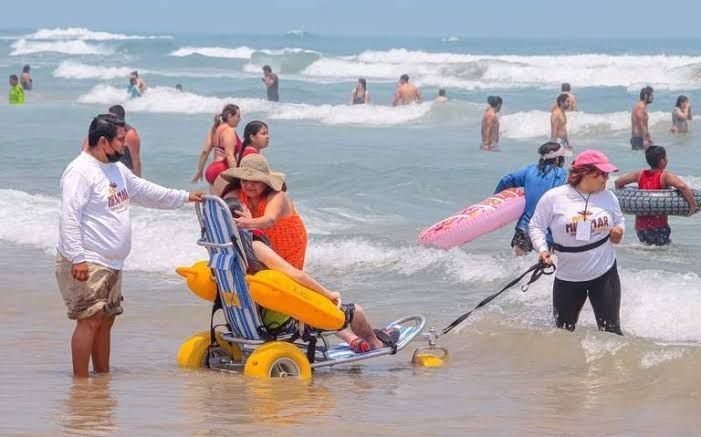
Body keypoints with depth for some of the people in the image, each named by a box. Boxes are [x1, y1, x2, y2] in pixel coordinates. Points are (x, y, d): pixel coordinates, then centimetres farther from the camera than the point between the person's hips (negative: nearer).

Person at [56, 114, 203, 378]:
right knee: (90, 321, -13)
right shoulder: (80, 172, -16)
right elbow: (69, 217, -23)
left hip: (111, 264, 10)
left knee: (106, 321, 14)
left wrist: (185, 197, 35)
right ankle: (81, 383, -12)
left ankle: (103, 375, 22)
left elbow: (145, 192, 31)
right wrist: (78, 258, -29)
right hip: (86, 265, -10)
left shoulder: (116, 168, 16)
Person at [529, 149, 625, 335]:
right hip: (568, 277, -1)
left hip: (604, 274, 1)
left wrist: (619, 231, -6)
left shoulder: (608, 197, 0)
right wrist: (542, 249, -18)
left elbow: (619, 220, 17)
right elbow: (536, 226, -1)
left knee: (611, 331, -1)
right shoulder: (553, 198, -11)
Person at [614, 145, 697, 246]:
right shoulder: (665, 176, -10)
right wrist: (693, 204, -18)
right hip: (658, 226, -6)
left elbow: (618, 182, 14)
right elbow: (682, 186, -26)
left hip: (640, 224, 6)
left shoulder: (640, 174, 6)